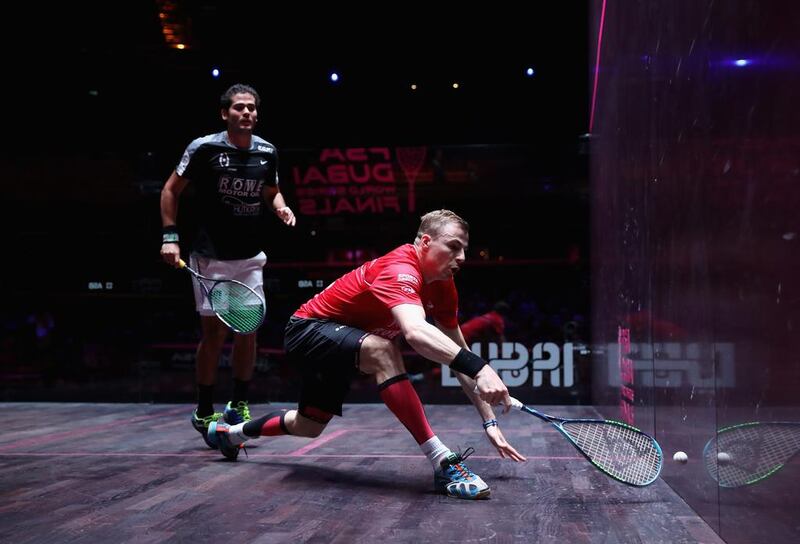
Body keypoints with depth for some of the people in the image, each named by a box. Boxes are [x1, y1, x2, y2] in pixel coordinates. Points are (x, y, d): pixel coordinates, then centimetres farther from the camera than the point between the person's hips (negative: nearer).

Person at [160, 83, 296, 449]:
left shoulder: (267, 153, 3)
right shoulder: (204, 148, -9)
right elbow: (171, 190, 0)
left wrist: (281, 208, -2)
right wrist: (170, 236, -9)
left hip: (250, 257, 4)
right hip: (210, 257, -4)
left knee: (248, 331, 5)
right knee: (214, 333, -3)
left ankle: (238, 406, 22)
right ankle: (204, 413, 13)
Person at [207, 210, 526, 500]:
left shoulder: (443, 286, -6)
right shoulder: (400, 270, -33)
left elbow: (460, 356, -1)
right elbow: (414, 332, -55)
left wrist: (489, 421, -7)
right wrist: (478, 367, -65)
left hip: (341, 346, 9)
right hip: (308, 330, -9)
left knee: (309, 426, 22)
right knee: (382, 351, -38)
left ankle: (229, 433, 50)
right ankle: (442, 463, -38)